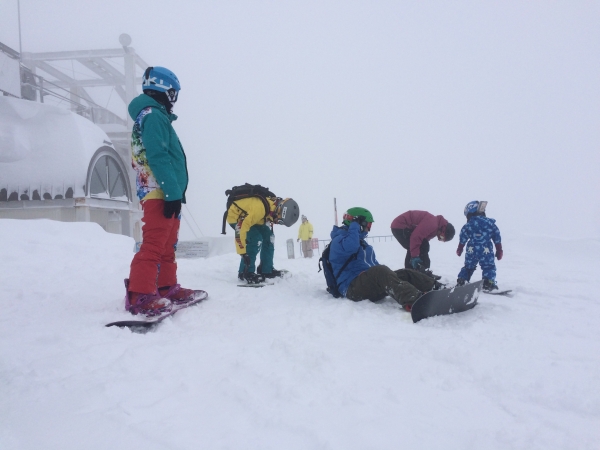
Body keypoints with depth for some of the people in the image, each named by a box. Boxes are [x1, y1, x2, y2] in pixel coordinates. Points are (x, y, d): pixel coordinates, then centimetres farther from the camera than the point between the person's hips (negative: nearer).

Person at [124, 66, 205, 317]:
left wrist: (175, 192, 20)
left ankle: (167, 288, 21)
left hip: (164, 193, 11)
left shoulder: (152, 117, 24)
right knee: (154, 244, -14)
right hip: (159, 193, -11)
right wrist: (173, 192, -23)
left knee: (167, 246, 14)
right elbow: (158, 158, -19)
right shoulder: (153, 116, -8)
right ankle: (140, 295, -14)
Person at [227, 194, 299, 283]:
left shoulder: (275, 206, -15)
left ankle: (267, 270, 8)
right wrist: (243, 252, -35)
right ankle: (246, 273, -13)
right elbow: (241, 229, -38)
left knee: (268, 237, -1)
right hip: (235, 215, -8)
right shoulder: (259, 208, -40)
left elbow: (270, 219, 8)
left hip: (248, 215, 8)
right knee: (255, 239, -23)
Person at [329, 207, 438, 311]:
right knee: (380, 271, -36)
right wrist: (354, 226, -15)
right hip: (353, 287, -9)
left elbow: (374, 264, 28)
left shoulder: (362, 243, 25)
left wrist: (389, 274, 14)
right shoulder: (338, 241, -4)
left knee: (406, 274, -5)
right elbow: (350, 247, -28)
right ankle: (414, 302, -58)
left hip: (371, 281, 10)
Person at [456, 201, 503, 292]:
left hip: (471, 250, 2)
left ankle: (461, 281, 18)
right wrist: (499, 250, 11)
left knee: (468, 266, 17)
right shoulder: (490, 223, 1)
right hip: (486, 250, -2)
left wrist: (459, 249, 16)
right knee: (489, 266, 5)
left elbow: (462, 239, 2)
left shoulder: (468, 225, 0)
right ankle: (488, 282, -11)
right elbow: (497, 238, 4)